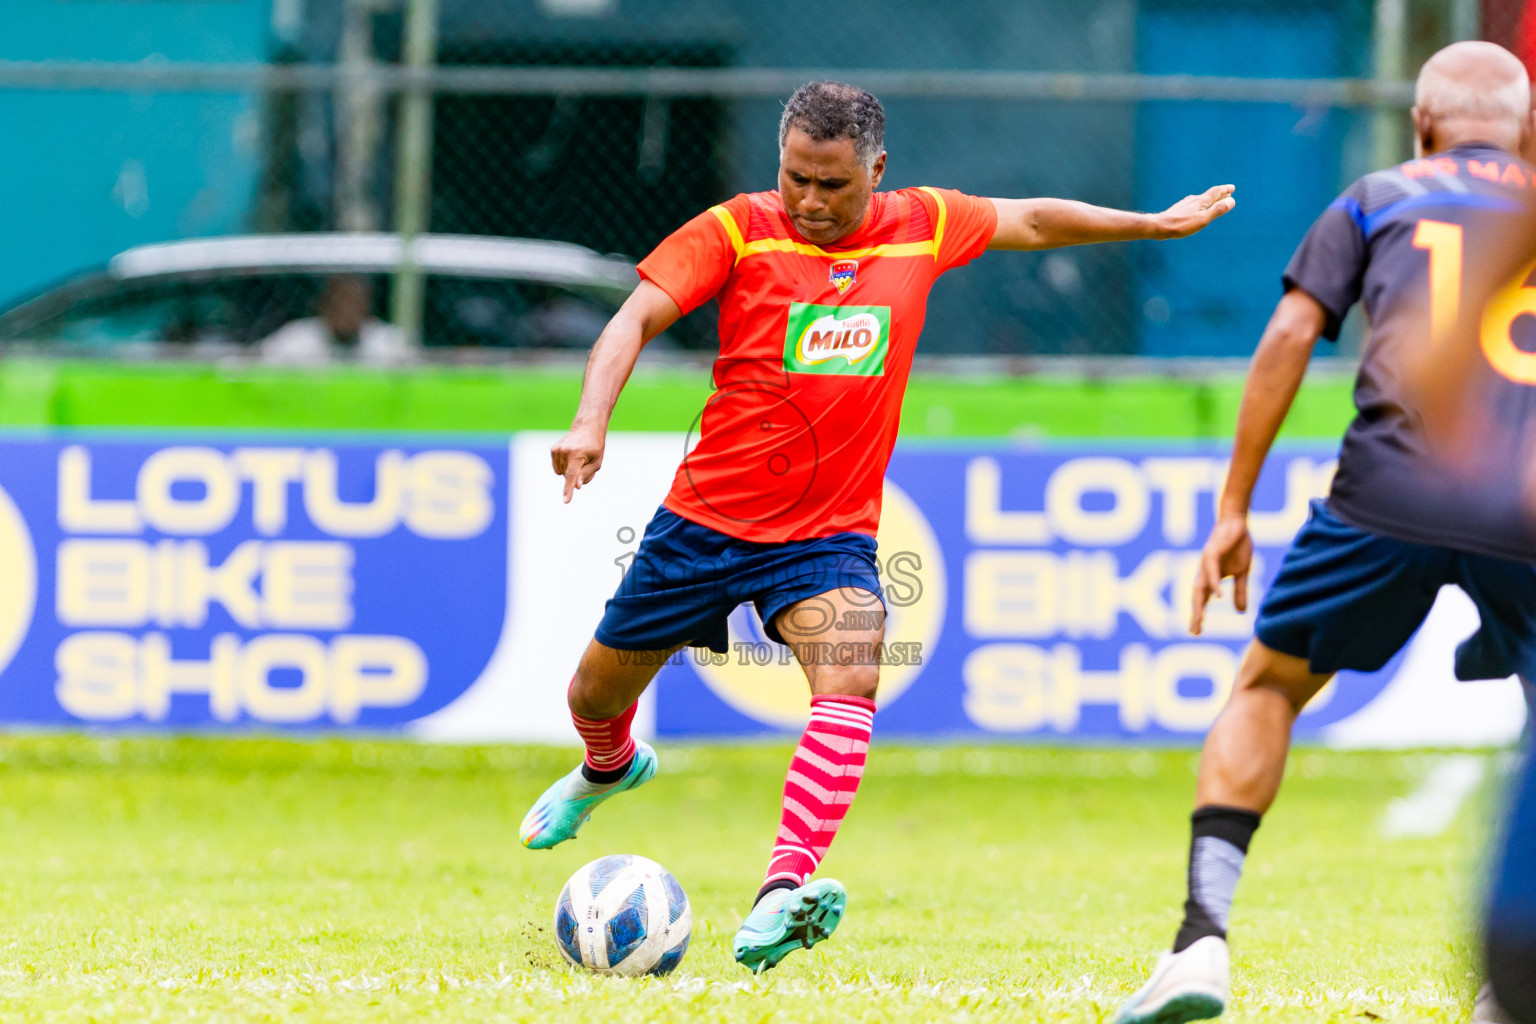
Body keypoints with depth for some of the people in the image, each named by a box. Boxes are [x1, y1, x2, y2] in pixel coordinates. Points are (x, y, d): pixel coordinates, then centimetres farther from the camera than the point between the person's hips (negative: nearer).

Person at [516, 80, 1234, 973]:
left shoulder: (923, 226, 1)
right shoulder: (738, 231, -9)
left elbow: (1028, 220, 19)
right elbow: (638, 319, -18)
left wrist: (1154, 225, 27)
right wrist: (591, 421, -35)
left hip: (830, 534, 0)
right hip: (709, 518, 0)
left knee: (849, 686, -28)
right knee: (599, 692, 15)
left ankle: (783, 894, -41)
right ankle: (611, 767, 54)